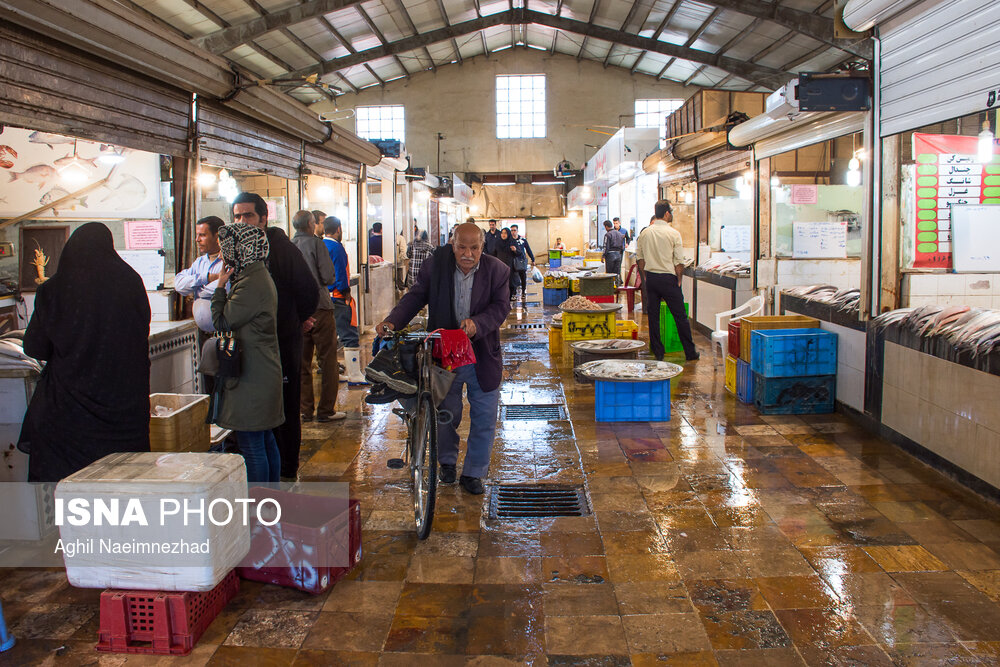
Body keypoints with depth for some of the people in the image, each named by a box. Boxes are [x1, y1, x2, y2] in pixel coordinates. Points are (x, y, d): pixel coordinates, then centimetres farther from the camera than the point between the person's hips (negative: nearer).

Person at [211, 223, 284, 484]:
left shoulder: (251, 285, -20)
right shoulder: (259, 277, 13)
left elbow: (222, 322, -15)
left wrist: (220, 287, -6)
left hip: (251, 375, -11)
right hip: (263, 372, 11)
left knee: (251, 444, -3)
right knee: (265, 440, 17)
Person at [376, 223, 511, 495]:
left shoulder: (497, 270, -9)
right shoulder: (435, 265, -8)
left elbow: (501, 306, -10)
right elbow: (416, 296, -2)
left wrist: (477, 323, -29)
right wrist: (392, 321, -17)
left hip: (483, 355, 0)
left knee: (484, 417, 6)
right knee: (446, 412, 14)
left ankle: (473, 473, 23)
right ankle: (447, 462, 39)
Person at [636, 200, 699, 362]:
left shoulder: (645, 233, 3)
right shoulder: (673, 233, -10)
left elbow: (640, 257, 10)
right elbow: (679, 262, -10)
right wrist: (679, 280, 2)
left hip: (650, 277, 4)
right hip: (668, 278, -4)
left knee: (653, 315, 11)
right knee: (680, 316, 4)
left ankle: (658, 352, 14)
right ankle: (690, 352, 10)